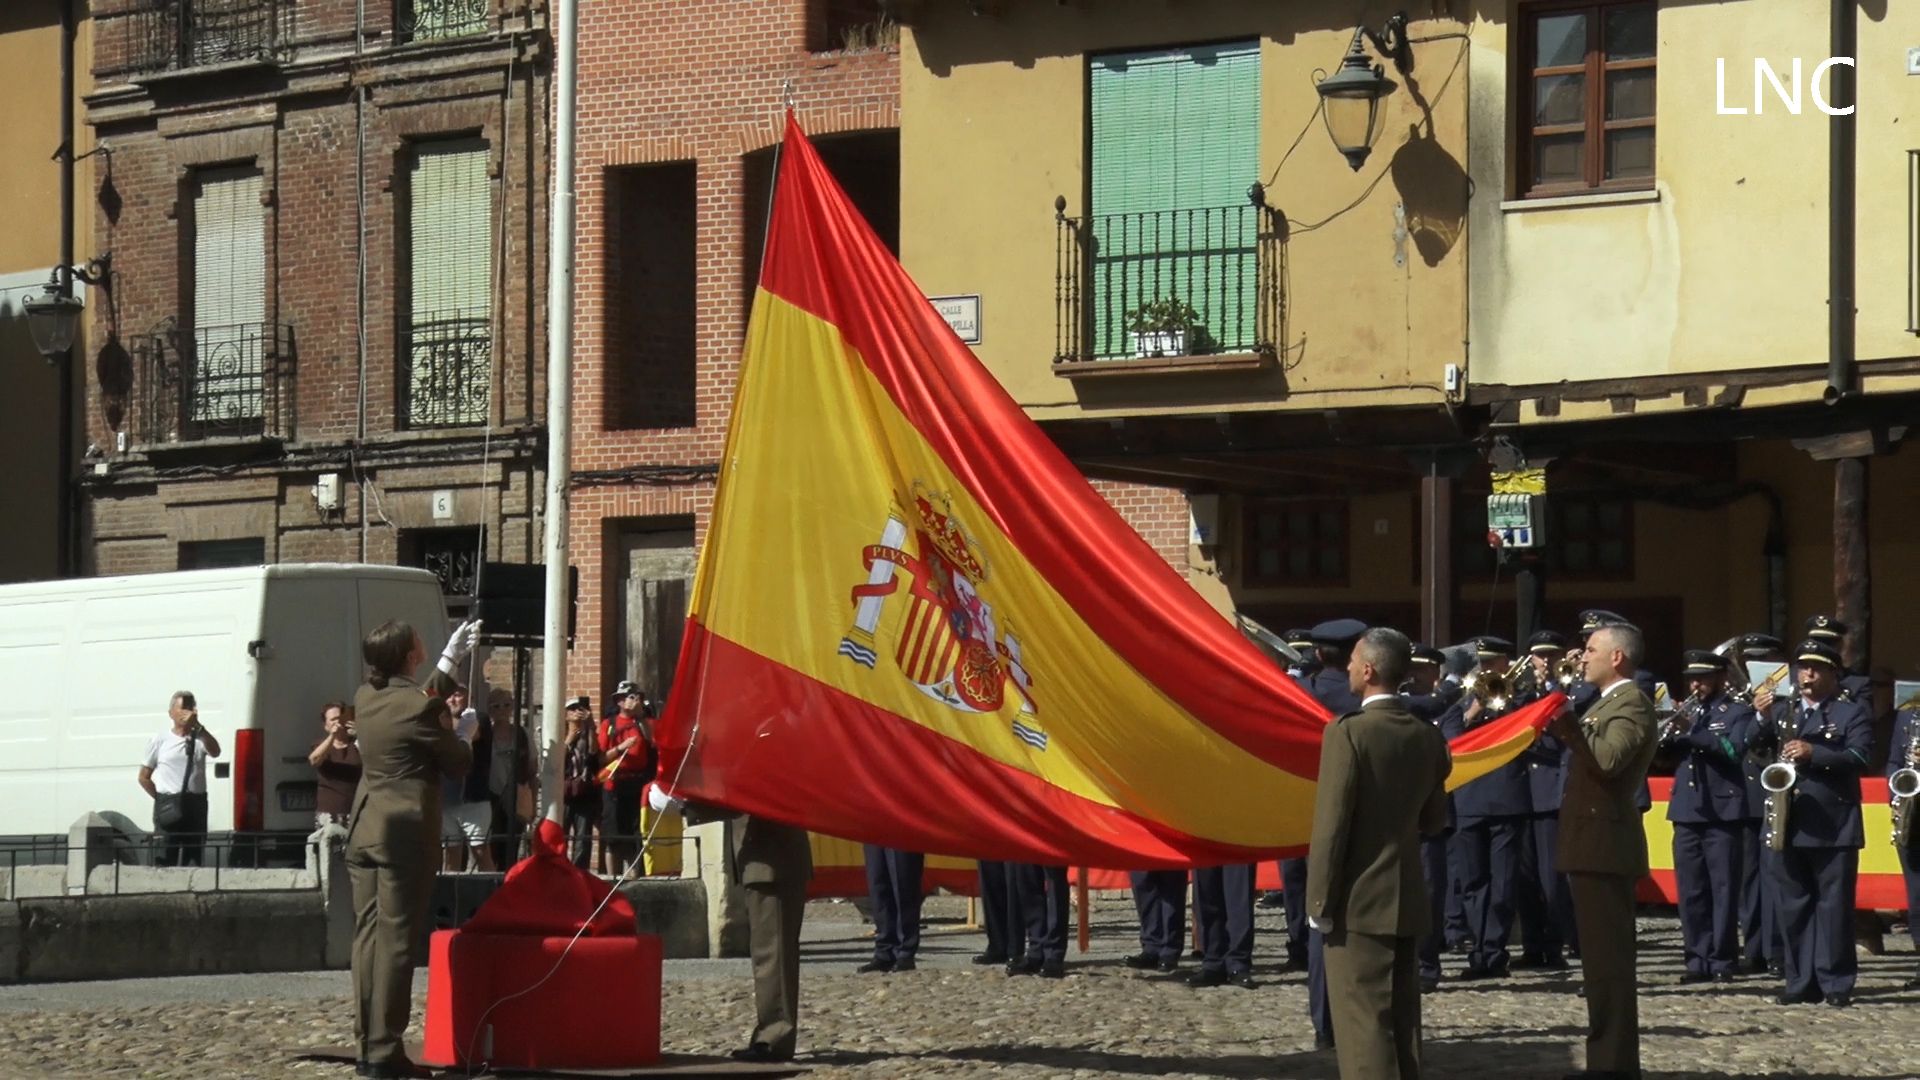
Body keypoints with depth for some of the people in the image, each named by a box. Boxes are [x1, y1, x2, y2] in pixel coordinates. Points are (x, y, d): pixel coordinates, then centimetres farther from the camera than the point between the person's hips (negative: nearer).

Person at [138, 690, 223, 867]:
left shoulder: (199, 740, 10)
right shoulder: (159, 741, 7)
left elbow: (215, 752, -13)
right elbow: (144, 777, 10)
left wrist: (197, 727, -20)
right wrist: (161, 799, 0)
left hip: (196, 806, 2)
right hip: (168, 808, -2)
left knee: (195, 860, 3)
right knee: (166, 860, -9)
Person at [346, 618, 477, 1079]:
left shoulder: (366, 698, 8)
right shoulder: (421, 706, -14)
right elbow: (459, 761, -5)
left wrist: (450, 661, 32)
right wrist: (449, 729, 13)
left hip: (364, 830, 7)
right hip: (406, 833, -7)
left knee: (368, 934, 8)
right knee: (397, 939, -5)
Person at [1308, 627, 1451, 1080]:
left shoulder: (1349, 732, -16)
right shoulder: (1427, 736, 5)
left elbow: (1331, 825, -16)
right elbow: (1434, 820, 12)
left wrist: (1320, 903, -11)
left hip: (1359, 900, -7)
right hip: (1406, 900, 7)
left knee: (1364, 1024, -5)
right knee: (1401, 1020, 12)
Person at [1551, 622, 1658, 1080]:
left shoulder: (1632, 704, -13)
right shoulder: (1608, 702, 20)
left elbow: (1608, 758, -28)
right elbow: (1589, 755, 17)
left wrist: (1570, 724, -24)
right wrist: (1564, 725, 6)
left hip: (1606, 844, -11)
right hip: (1593, 842, 11)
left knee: (1608, 960, -10)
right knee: (1601, 959, 13)